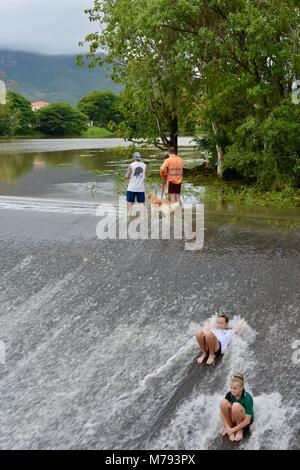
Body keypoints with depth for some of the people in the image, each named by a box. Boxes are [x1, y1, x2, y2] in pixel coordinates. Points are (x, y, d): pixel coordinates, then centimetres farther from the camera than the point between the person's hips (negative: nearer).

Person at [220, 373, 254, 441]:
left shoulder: (247, 398, -28)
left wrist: (233, 430, -25)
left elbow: (247, 420, -27)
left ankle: (240, 430, -11)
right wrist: (228, 427, -22)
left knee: (236, 406, -36)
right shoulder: (229, 394, -15)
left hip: (244, 420, -3)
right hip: (234, 418, 4)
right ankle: (228, 426, -7)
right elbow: (222, 411, -13)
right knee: (223, 402, -27)